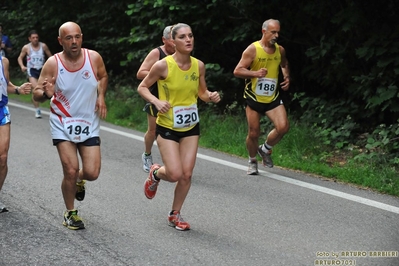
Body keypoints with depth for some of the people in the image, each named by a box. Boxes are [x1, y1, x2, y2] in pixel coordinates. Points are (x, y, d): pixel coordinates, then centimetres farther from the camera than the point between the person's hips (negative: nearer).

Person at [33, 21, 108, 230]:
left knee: (92, 173, -5)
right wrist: (46, 94, -33)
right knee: (70, 170, -9)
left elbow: (103, 77, 14)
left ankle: (79, 180, 34)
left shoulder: (94, 57, -9)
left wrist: (101, 96, -3)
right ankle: (70, 213, 16)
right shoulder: (53, 64, -15)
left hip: (89, 124, 2)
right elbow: (36, 94, -10)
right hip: (63, 125, -2)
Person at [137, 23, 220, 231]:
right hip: (167, 127, -4)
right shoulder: (163, 65, -17)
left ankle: (175, 215, 21)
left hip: (191, 127, 4)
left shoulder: (198, 65, -3)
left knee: (187, 174, 1)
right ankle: (155, 173, 25)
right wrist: (156, 101, -22)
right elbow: (142, 87, -5)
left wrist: (211, 96, -11)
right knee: (175, 174, -11)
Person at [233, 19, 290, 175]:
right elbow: (237, 71, -13)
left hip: (273, 98, 3)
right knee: (254, 133, 3)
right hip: (254, 98, -3)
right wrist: (255, 73, -27)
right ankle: (252, 161, 30)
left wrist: (287, 77, 7)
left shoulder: (280, 50, 2)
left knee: (283, 127, -16)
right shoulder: (253, 49, -12)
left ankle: (265, 149, 13)